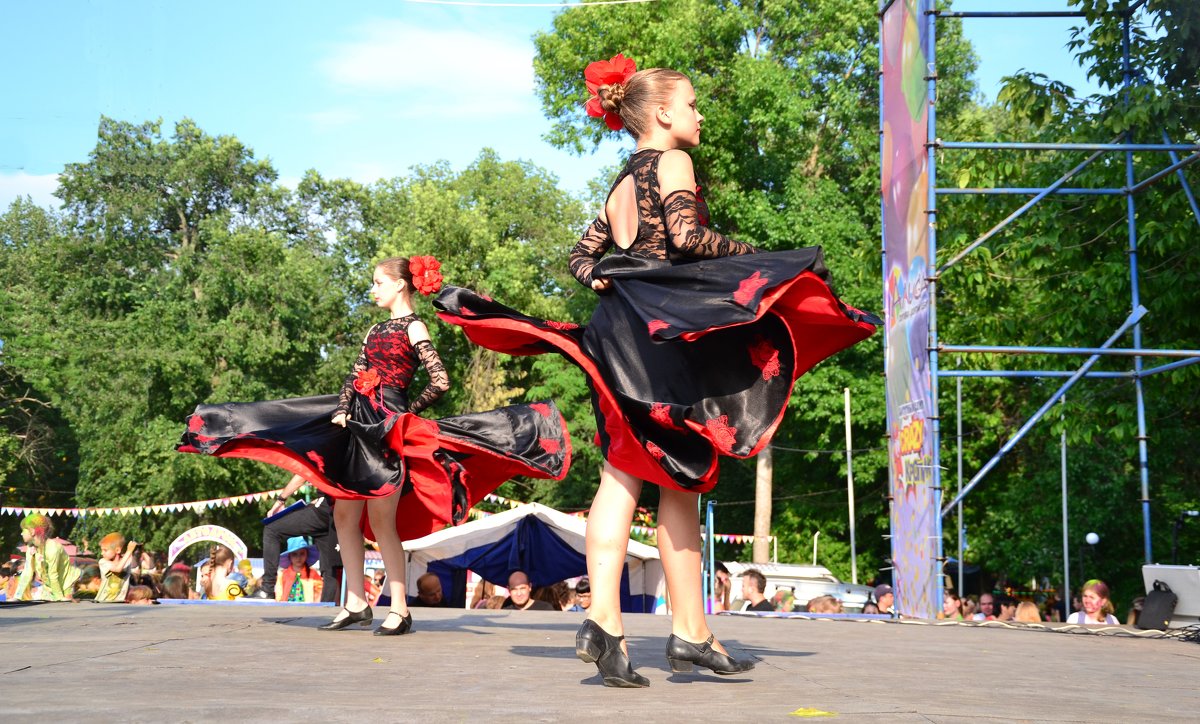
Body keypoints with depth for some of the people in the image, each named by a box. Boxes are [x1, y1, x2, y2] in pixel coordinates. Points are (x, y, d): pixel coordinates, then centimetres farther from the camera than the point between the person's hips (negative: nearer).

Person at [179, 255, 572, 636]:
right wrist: (342, 411, -1)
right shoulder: (376, 330, 20)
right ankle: (355, 602, 12)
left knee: (381, 519, -9)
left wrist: (407, 410, -1)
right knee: (344, 514, 5)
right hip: (360, 423, 8)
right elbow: (353, 377, 15)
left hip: (388, 428, -8)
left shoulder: (414, 328, -2)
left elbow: (440, 382, -10)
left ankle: (399, 609, -4)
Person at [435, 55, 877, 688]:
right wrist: (754, 255, -5)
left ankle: (604, 620, -14)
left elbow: (582, 255, 22)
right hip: (666, 327, -7)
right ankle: (690, 634, 2)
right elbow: (686, 235, -14)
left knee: (622, 475, -2)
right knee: (681, 478, -3)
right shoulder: (671, 162, 0)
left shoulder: (621, 182, 24)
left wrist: (602, 282, 5)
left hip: (617, 327, 7)